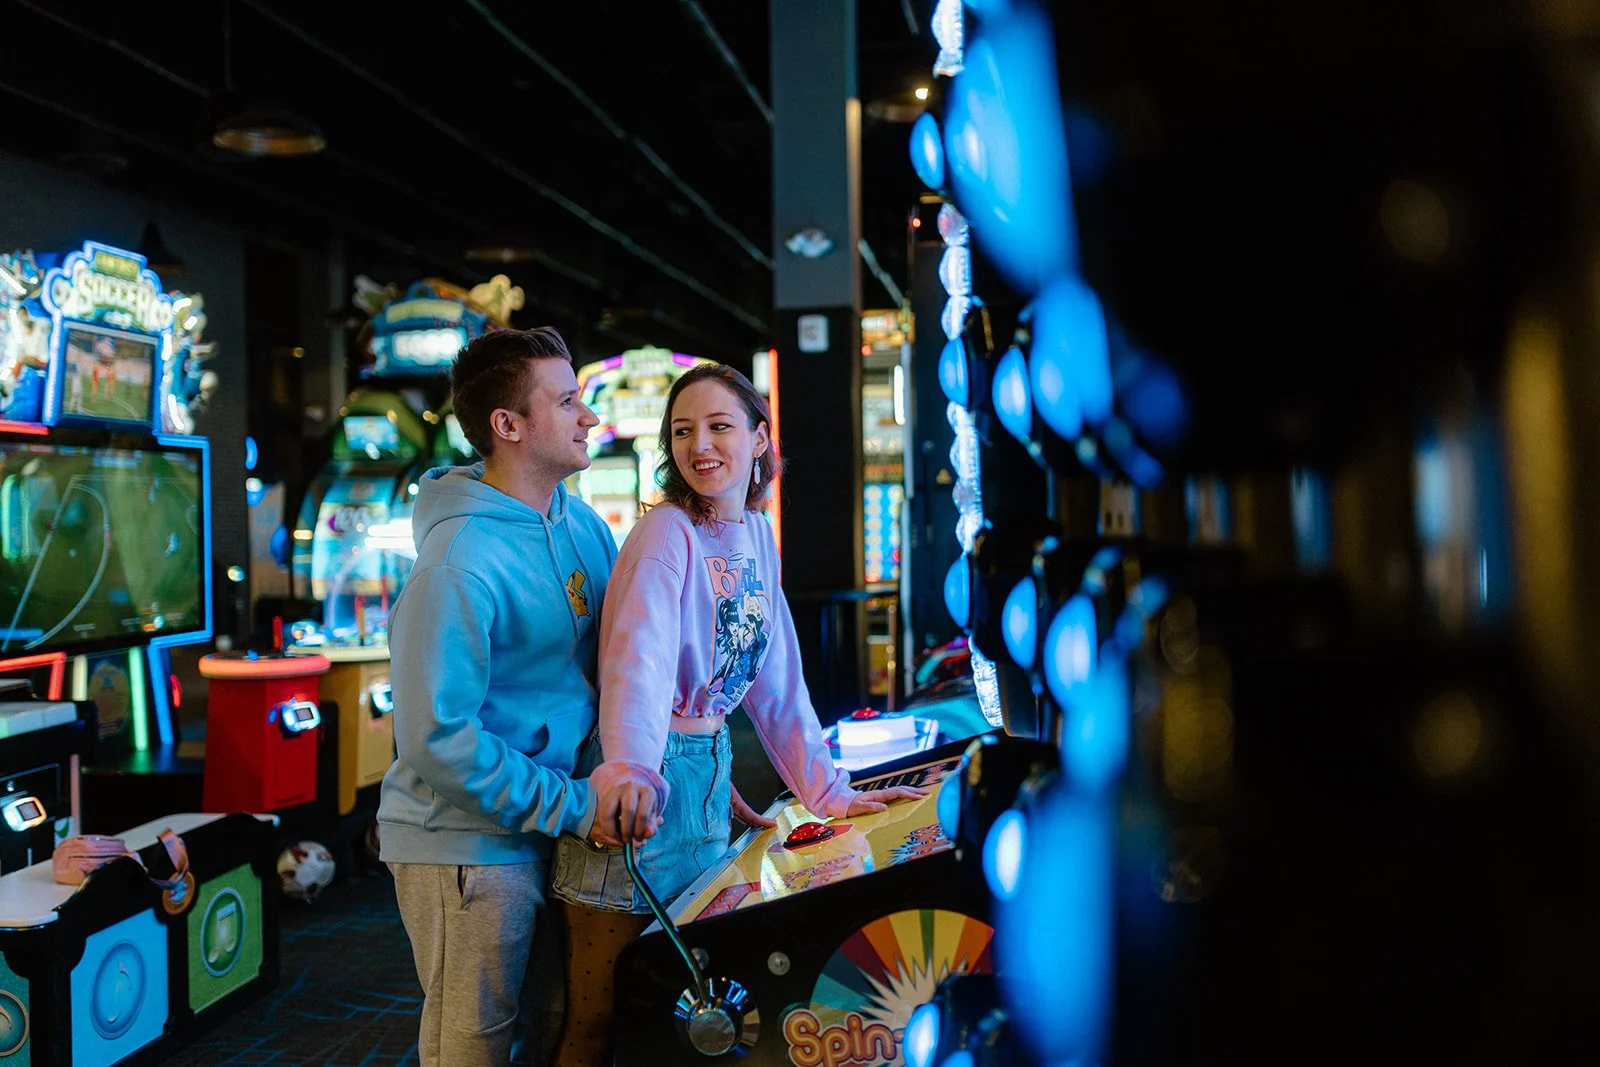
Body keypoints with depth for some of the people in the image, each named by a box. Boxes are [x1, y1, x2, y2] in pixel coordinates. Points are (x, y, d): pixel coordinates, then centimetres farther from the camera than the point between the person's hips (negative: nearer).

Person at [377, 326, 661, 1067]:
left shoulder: (583, 525, 1)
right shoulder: (460, 561, -23)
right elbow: (439, 739, -24)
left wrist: (621, 778, -2)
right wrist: (573, 807, -19)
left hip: (552, 832, 7)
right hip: (469, 843, -7)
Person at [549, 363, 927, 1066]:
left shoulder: (756, 535, 8)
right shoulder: (668, 533, -14)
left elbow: (778, 683, 12)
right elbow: (639, 656, -32)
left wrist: (830, 793, 8)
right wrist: (632, 768, -50)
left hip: (707, 776, 7)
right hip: (643, 788, -7)